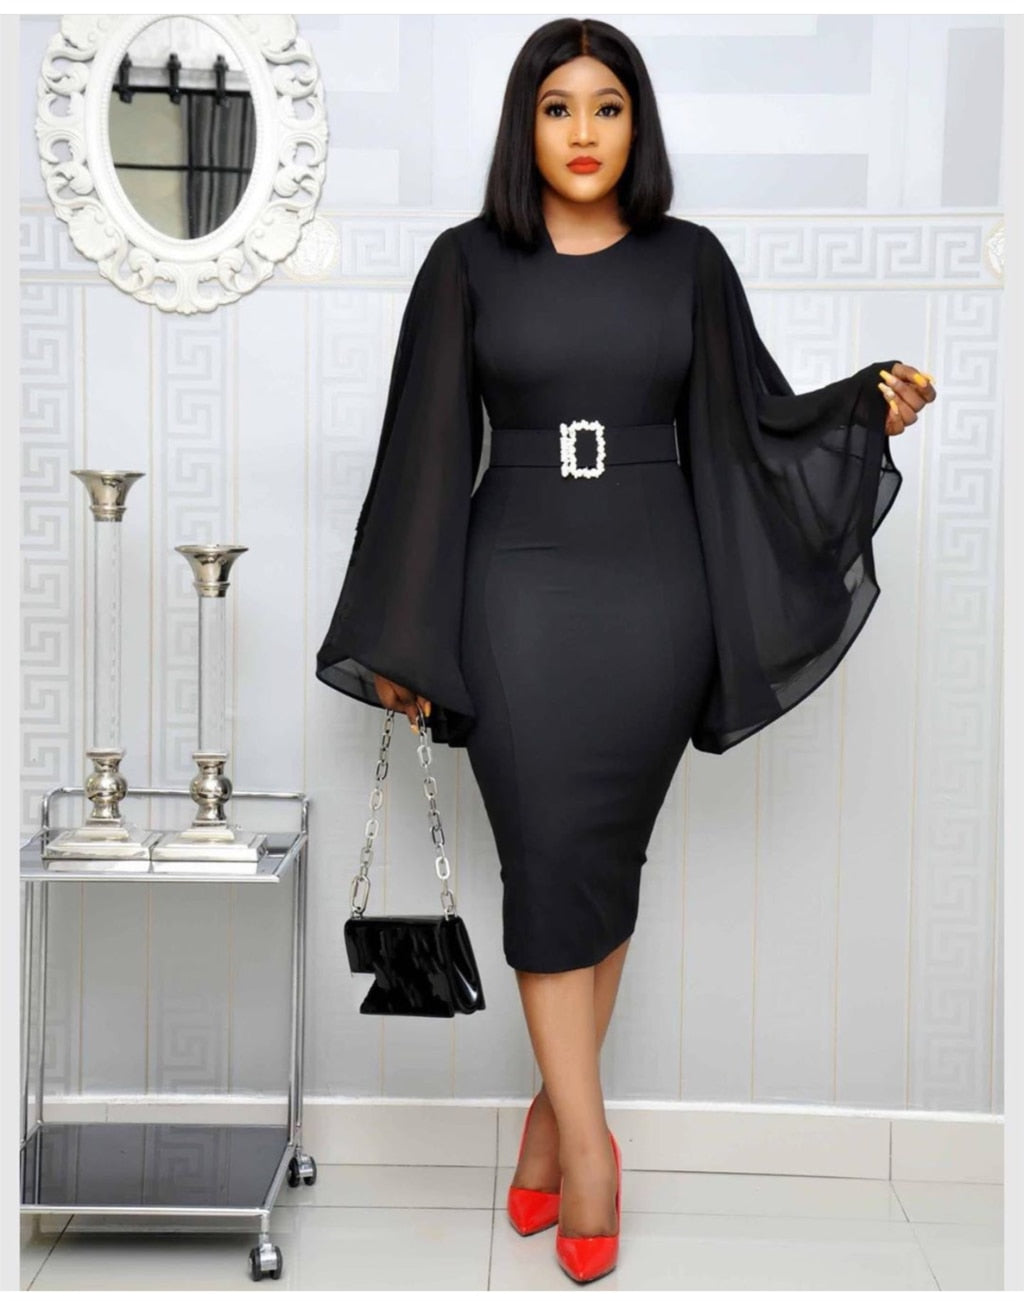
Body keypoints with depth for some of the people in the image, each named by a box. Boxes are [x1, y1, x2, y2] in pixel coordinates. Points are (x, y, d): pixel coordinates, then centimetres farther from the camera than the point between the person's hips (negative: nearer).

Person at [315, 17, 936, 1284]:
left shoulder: (689, 258, 5)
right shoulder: (467, 261, 2)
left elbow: (754, 415, 9)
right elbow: (428, 449, 1)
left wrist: (866, 406, -11)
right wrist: (402, 640, 0)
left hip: (653, 588, 1)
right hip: (518, 587, -1)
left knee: (608, 853, 7)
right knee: (547, 855, -3)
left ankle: (553, 1103, 23)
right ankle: (588, 1136, 10)